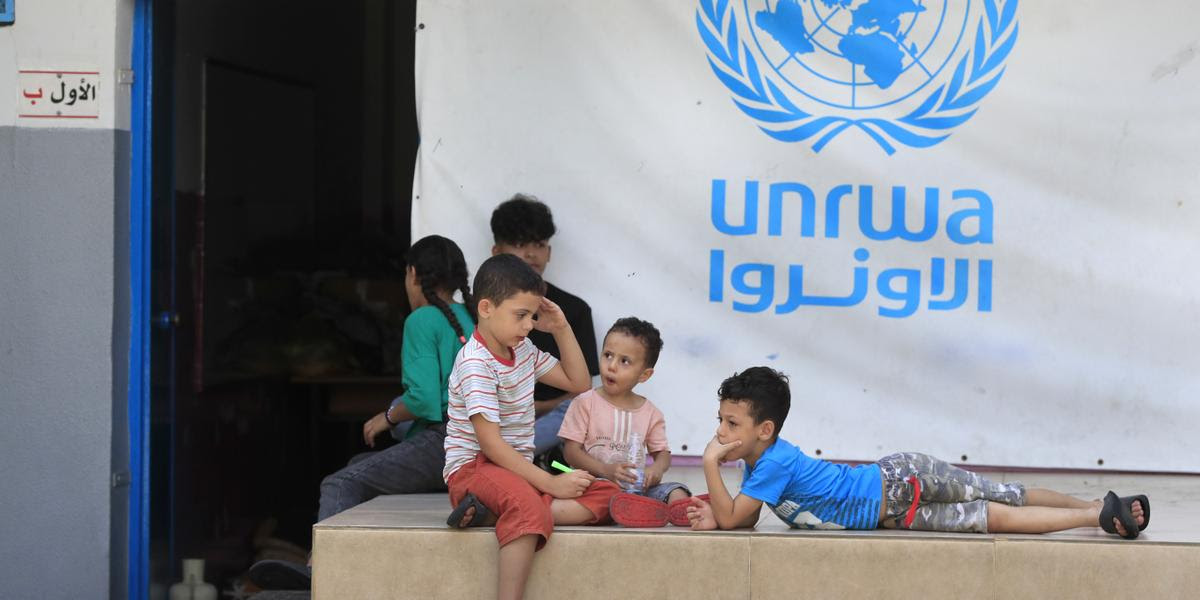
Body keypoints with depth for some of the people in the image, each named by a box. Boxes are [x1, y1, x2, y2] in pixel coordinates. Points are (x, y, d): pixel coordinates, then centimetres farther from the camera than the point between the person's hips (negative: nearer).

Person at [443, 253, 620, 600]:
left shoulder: (523, 349, 12)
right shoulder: (476, 364, -15)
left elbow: (579, 383, 23)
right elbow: (490, 443, -21)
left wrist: (562, 330, 10)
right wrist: (551, 484, -23)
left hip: (517, 470, 9)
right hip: (473, 468, -9)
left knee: (606, 494, -13)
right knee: (528, 504, -42)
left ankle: (492, 514, -27)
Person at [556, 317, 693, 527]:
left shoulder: (651, 413, 14)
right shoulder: (585, 403, 4)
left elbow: (663, 453, 16)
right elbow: (571, 451, -1)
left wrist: (656, 468, -10)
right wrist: (606, 470, -17)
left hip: (635, 484, 4)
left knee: (676, 492, -22)